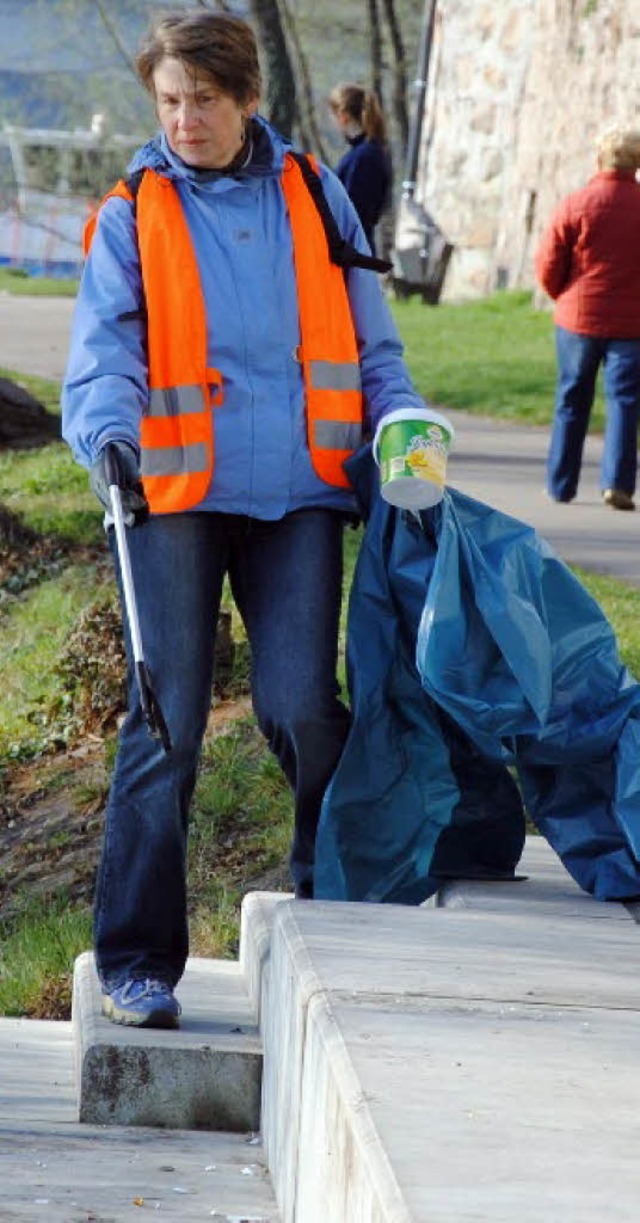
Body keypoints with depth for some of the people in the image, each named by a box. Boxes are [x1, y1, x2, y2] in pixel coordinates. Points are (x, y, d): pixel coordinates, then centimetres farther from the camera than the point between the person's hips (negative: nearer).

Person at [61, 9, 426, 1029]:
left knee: (301, 705, -9)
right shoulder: (133, 216, 5)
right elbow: (104, 348, -7)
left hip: (299, 489, 1)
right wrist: (109, 436, -27)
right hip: (178, 493, -1)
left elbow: (369, 341, 17)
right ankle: (136, 961, 4)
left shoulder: (315, 198, 11)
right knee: (167, 724, -3)